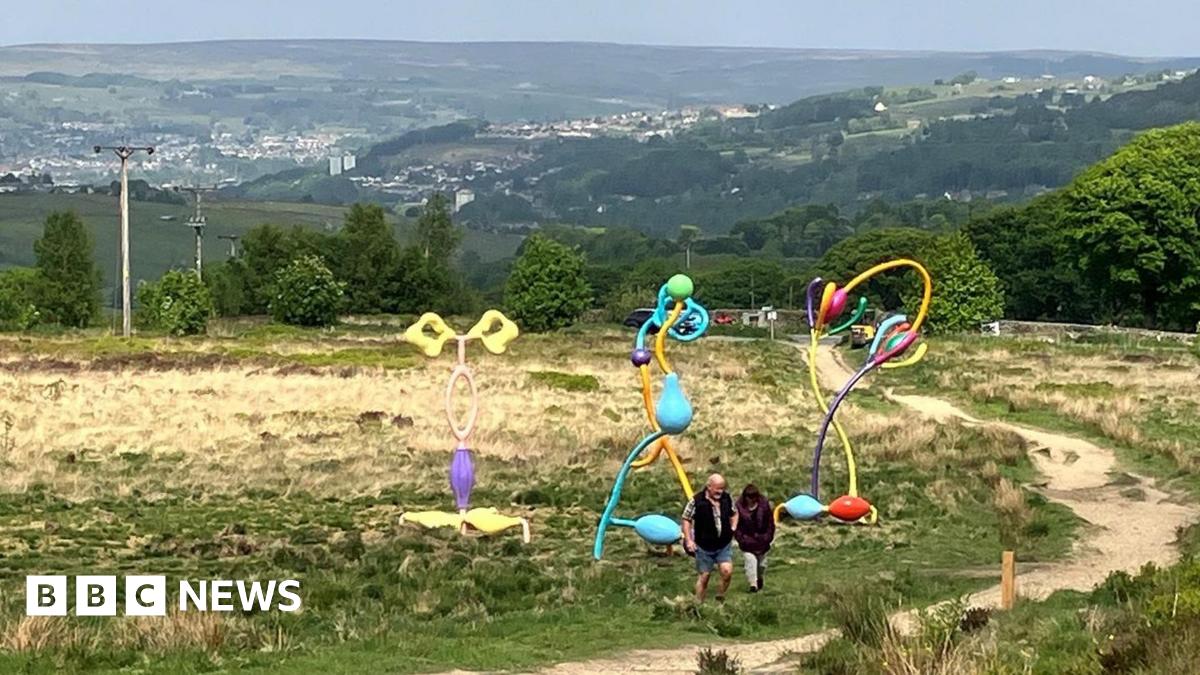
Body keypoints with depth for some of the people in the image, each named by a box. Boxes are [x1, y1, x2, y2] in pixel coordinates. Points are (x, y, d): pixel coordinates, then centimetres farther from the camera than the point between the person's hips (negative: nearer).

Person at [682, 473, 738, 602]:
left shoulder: (727, 498, -2)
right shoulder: (697, 501, -14)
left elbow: (734, 513, 18)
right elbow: (686, 519, -4)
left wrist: (733, 528, 4)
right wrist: (688, 540, -8)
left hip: (724, 545, 3)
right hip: (704, 547, -3)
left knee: (727, 571, -15)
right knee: (704, 576, 5)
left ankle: (720, 597, 8)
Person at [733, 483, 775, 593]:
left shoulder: (764, 504, -8)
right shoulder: (739, 506, -11)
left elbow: (770, 522, 0)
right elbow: (736, 526, -4)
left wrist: (768, 538, -5)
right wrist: (741, 539, -11)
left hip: (762, 540, 2)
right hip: (747, 542, -2)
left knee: (762, 562, 15)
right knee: (750, 560, -15)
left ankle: (759, 577, 43)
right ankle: (753, 584, -11)